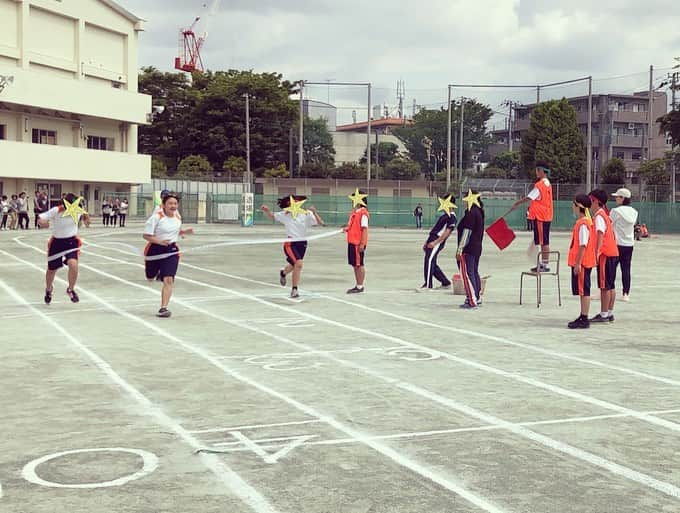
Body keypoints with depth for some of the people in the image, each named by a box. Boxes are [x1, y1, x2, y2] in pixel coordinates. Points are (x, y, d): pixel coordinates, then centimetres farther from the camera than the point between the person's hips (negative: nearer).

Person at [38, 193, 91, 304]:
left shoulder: (77, 210, -11)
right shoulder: (56, 211, -22)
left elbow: (84, 214, 14)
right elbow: (40, 219, -24)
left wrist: (86, 218, -6)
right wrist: (42, 222, -46)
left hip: (72, 241, 1)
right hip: (57, 242, -1)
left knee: (73, 264, -25)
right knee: (51, 269, 14)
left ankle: (71, 290, 2)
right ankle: (48, 290, 48)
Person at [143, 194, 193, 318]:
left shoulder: (178, 217, 2)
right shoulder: (156, 217, -17)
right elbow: (146, 235, -16)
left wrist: (185, 232, 2)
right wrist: (160, 241, -30)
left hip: (171, 250, 2)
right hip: (155, 249, -2)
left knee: (168, 280, -14)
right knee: (150, 278, 19)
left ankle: (164, 308, -10)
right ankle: (159, 272, 58)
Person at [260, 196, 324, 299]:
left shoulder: (306, 214, -5)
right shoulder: (285, 214, -3)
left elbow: (320, 222, -10)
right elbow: (272, 216, 11)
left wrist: (314, 212, -26)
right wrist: (266, 210, -9)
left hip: (302, 243, 3)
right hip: (290, 243, -3)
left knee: (294, 265, 19)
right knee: (299, 264, -21)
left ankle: (283, 273, 54)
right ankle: (294, 289, -7)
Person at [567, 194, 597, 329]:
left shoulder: (583, 224, -17)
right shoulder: (582, 222, 13)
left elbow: (583, 245, -21)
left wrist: (578, 263, -21)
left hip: (582, 263, -10)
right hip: (583, 262, 10)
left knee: (584, 291, -6)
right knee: (582, 291, 15)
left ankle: (584, 320, -3)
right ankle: (583, 317, 22)